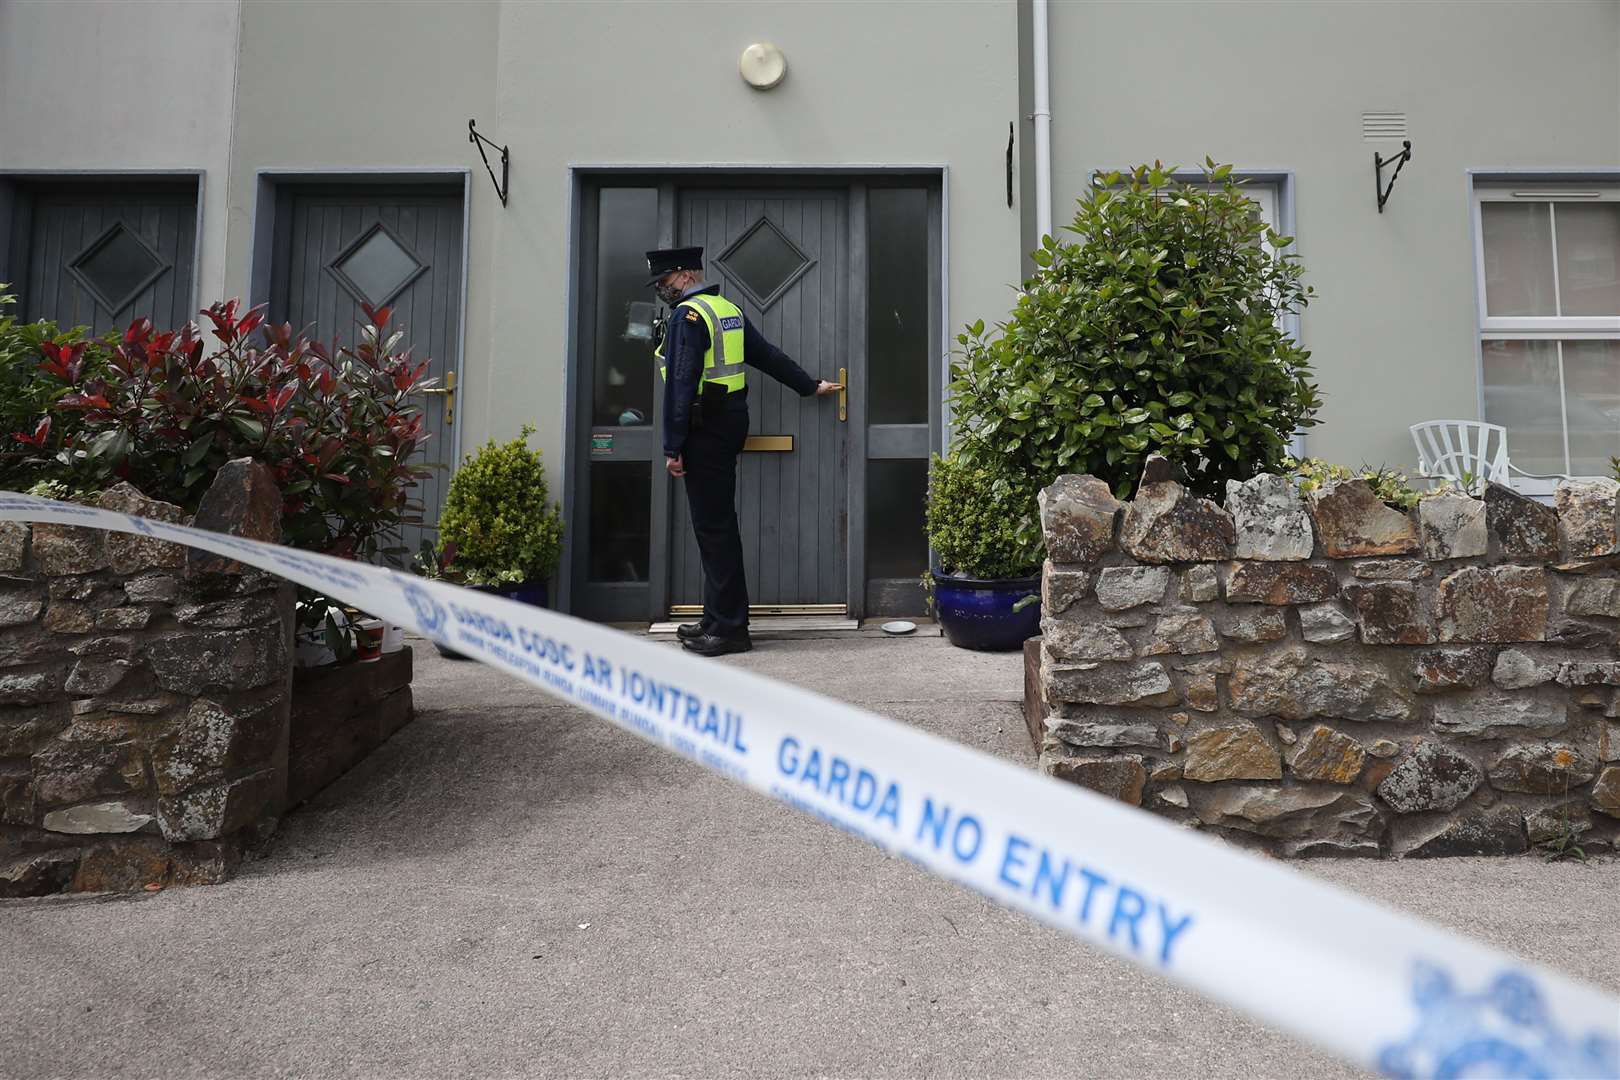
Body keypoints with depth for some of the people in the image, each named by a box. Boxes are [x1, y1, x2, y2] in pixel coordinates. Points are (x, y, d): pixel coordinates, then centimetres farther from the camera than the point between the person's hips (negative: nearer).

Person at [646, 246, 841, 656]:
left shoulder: (686, 316, -11)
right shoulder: (729, 309, 16)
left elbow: (680, 386, -17)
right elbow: (769, 355, 21)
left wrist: (673, 448, -17)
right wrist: (810, 386, 30)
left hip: (704, 430, -9)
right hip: (732, 420, 9)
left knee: (713, 526, -6)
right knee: (718, 523, 12)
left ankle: (729, 628, -2)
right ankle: (718, 619, 19)